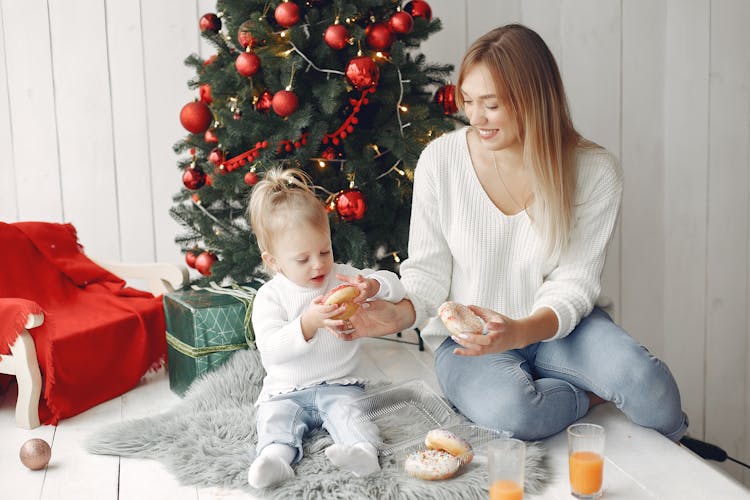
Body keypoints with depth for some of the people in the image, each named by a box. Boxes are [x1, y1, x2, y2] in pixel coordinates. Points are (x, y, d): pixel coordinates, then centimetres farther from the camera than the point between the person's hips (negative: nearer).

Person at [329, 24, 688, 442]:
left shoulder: (595, 172, -12)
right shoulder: (441, 160, -10)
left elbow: (574, 283, -12)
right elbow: (429, 271, -3)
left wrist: (519, 331, -32)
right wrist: (400, 314, -25)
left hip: (555, 329, 1)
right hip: (467, 340, 0)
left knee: (648, 384, -28)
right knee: (510, 409, -34)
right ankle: (591, 394, 0)